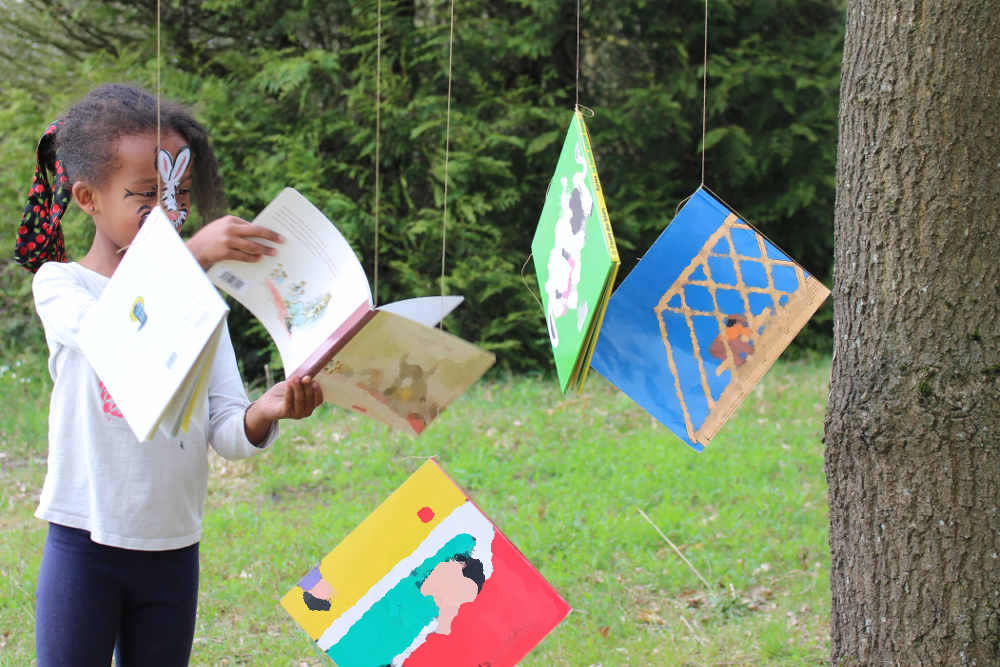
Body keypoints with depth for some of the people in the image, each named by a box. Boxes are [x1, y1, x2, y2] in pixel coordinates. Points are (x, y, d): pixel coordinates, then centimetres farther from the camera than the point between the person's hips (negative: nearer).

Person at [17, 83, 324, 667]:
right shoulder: (60, 285, -3)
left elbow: (226, 433, 1)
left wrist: (265, 414, -23)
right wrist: (190, 257, -40)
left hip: (173, 548, 4)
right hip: (85, 545, -4)